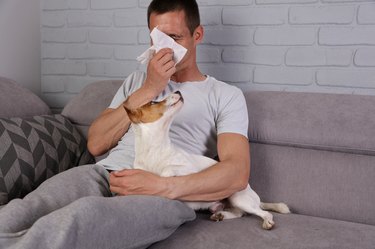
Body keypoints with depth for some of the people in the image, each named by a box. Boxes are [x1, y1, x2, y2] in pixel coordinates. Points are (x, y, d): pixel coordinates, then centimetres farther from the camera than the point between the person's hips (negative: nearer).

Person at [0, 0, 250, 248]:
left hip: (163, 194, -4)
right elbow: (96, 144, 14)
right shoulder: (137, 80, 27)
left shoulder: (226, 95, 12)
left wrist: (164, 186, -18)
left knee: (82, 216, -39)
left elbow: (237, 173, -4)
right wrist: (148, 90, 5)